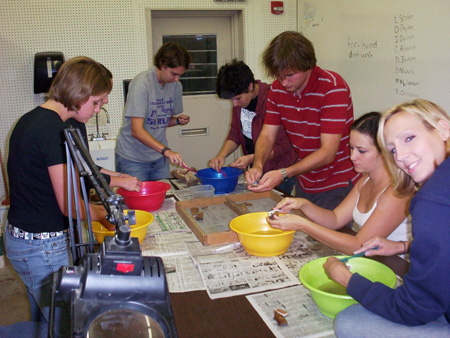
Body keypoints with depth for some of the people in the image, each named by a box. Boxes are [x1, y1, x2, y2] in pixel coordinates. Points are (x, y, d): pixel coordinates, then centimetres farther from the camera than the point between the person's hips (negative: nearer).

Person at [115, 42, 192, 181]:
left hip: (159, 157, 6)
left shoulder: (176, 86, 1)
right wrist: (166, 150, -38)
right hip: (133, 158, -6)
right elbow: (137, 131, -27)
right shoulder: (141, 84, -20)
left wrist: (178, 120, -7)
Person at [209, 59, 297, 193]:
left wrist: (251, 158, -27)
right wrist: (221, 155, -8)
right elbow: (235, 134, 9)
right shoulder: (239, 101, -1)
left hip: (278, 169, -6)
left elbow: (283, 146, -20)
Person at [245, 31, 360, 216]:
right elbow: (267, 135, -2)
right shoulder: (277, 88, -2)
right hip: (304, 184, 6)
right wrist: (257, 165, -23)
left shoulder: (333, 87, -22)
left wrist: (283, 173, -37)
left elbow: (327, 152, -27)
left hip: (337, 186, -6)